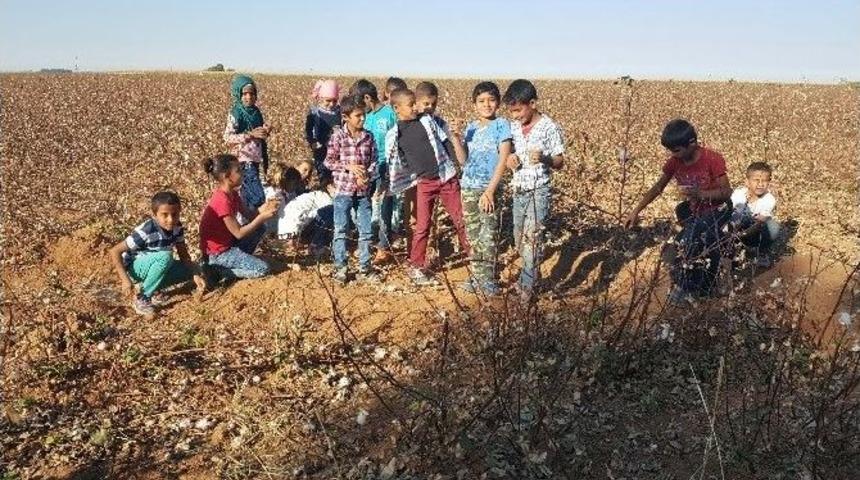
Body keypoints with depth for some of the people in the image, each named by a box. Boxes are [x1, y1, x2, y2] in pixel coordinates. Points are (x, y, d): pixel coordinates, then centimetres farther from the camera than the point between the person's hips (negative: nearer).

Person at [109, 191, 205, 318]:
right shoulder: (146, 232, -30)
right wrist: (125, 280, -30)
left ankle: (153, 290, 2)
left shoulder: (177, 228, -13)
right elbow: (115, 251, -26)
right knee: (165, 257, -34)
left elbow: (184, 255, -6)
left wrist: (196, 274, -21)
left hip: (154, 266, 6)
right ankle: (141, 299, -20)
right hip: (134, 267, -6)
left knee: (189, 269, -10)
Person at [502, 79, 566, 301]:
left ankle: (527, 285, -5)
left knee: (532, 237, -11)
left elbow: (559, 162, -7)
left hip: (539, 191, -6)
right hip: (518, 190, 6)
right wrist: (510, 159, -8)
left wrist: (545, 159, -28)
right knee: (519, 239, 12)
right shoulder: (513, 127, 4)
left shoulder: (550, 128, -12)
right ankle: (533, 273, 30)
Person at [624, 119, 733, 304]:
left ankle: (682, 286, -12)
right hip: (695, 212, 6)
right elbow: (658, 187, 4)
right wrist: (636, 211, 2)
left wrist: (699, 194, -37)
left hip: (718, 210, -6)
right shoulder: (674, 162, -8)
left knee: (687, 240, -27)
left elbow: (726, 192, -20)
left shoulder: (712, 159, -22)